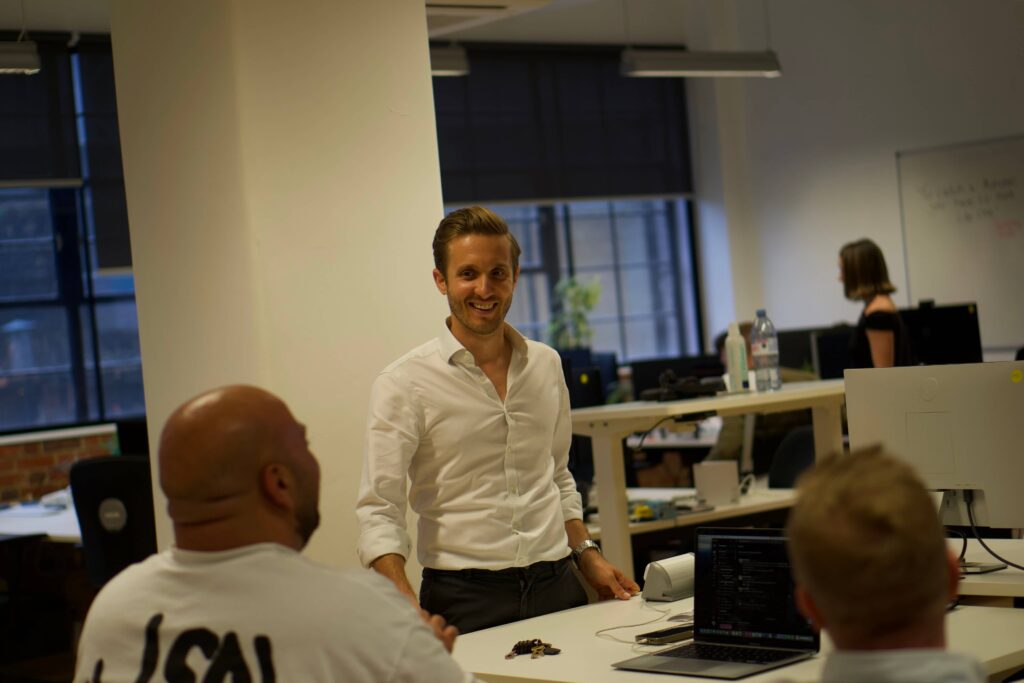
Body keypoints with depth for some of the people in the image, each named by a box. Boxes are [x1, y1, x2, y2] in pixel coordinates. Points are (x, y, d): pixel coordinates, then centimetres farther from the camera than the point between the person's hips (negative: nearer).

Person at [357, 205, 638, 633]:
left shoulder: (546, 365, 11)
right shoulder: (403, 384, -7)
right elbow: (379, 510, -11)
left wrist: (587, 555, 14)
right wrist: (406, 605, -25)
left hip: (557, 587, 4)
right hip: (464, 598, -4)